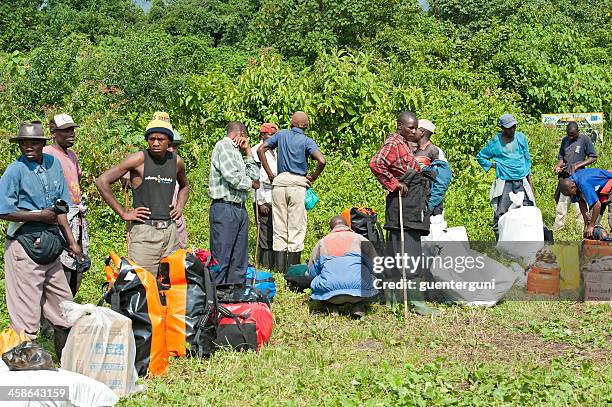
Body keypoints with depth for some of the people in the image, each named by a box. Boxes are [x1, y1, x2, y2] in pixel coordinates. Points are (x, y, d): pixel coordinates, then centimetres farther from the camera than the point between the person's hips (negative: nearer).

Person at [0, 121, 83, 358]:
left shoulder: (53, 164, 8)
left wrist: (71, 240, 9)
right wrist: (40, 215, -12)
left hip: (50, 246, 7)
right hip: (24, 245, -7)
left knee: (64, 308, 13)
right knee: (26, 312, -3)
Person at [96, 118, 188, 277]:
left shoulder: (176, 161, 10)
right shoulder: (139, 159, -5)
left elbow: (184, 186, 33)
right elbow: (102, 181, -7)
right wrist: (123, 213, -6)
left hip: (170, 230, 5)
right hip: (144, 230, -5)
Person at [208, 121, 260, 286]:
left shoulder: (236, 151, 22)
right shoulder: (223, 146, -5)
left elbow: (255, 175, 20)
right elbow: (232, 176, -16)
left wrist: (248, 151, 17)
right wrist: (250, 183, 1)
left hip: (240, 209, 9)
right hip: (224, 209, -9)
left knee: (240, 259, 10)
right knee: (221, 257, -9)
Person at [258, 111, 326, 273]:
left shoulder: (282, 134, 10)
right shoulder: (307, 141, 0)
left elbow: (261, 150, 6)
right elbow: (321, 161, -15)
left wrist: (270, 174, 8)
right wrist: (314, 177, 2)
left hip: (280, 181, 3)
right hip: (298, 183, -3)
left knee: (279, 226, 7)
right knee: (296, 227, 3)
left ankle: (280, 268, 8)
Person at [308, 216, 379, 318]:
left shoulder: (322, 242, 20)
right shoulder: (360, 239, 15)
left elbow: (311, 271, 21)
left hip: (329, 289, 1)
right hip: (359, 288, -1)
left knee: (315, 282, 32)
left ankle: (331, 308, 8)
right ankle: (359, 307, 6)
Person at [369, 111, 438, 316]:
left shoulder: (405, 145, 20)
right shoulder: (393, 144, -11)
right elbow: (376, 163, -27)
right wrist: (394, 184, -20)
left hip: (413, 205, 10)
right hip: (403, 205, -10)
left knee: (396, 253, 13)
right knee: (410, 254, -10)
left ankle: (392, 297, 19)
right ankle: (417, 301, -10)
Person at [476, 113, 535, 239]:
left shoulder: (521, 138, 7)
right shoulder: (495, 142, -2)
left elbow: (527, 160, 15)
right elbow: (480, 157, 11)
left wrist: (530, 181, 13)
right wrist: (494, 166, 0)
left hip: (522, 181, 3)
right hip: (504, 182, -3)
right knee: (501, 213, -7)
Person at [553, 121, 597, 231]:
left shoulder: (585, 140, -4)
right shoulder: (565, 140, 11)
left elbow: (593, 158, -4)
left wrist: (578, 165, -13)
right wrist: (559, 166, -2)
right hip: (565, 177, 5)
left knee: (579, 205, -4)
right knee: (561, 203, 9)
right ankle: (557, 228, 15)